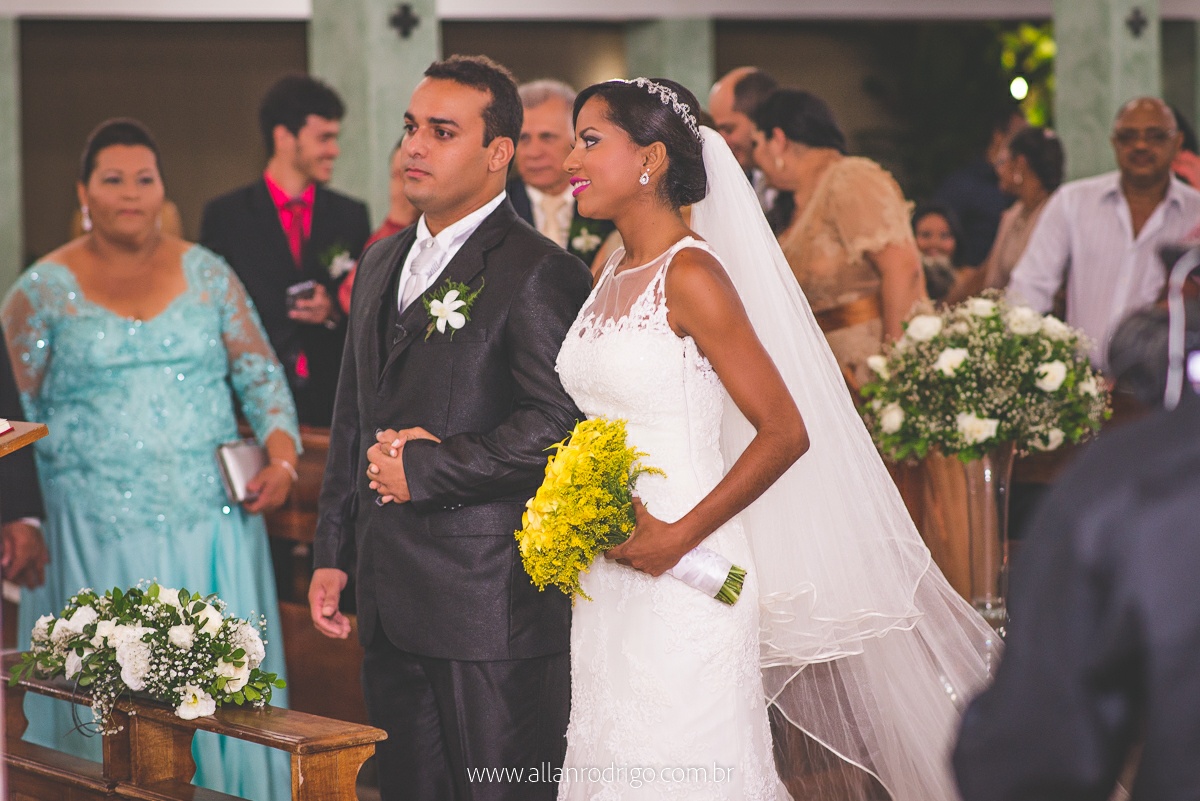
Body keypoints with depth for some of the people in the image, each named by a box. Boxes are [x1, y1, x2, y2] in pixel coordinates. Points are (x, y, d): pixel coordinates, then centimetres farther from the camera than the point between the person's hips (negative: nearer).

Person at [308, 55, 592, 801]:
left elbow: (560, 425, -20)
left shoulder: (539, 272, -10)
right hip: (392, 603, 8)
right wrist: (334, 556, 17)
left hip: (495, 605, -8)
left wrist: (426, 468, -14)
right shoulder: (383, 263, 17)